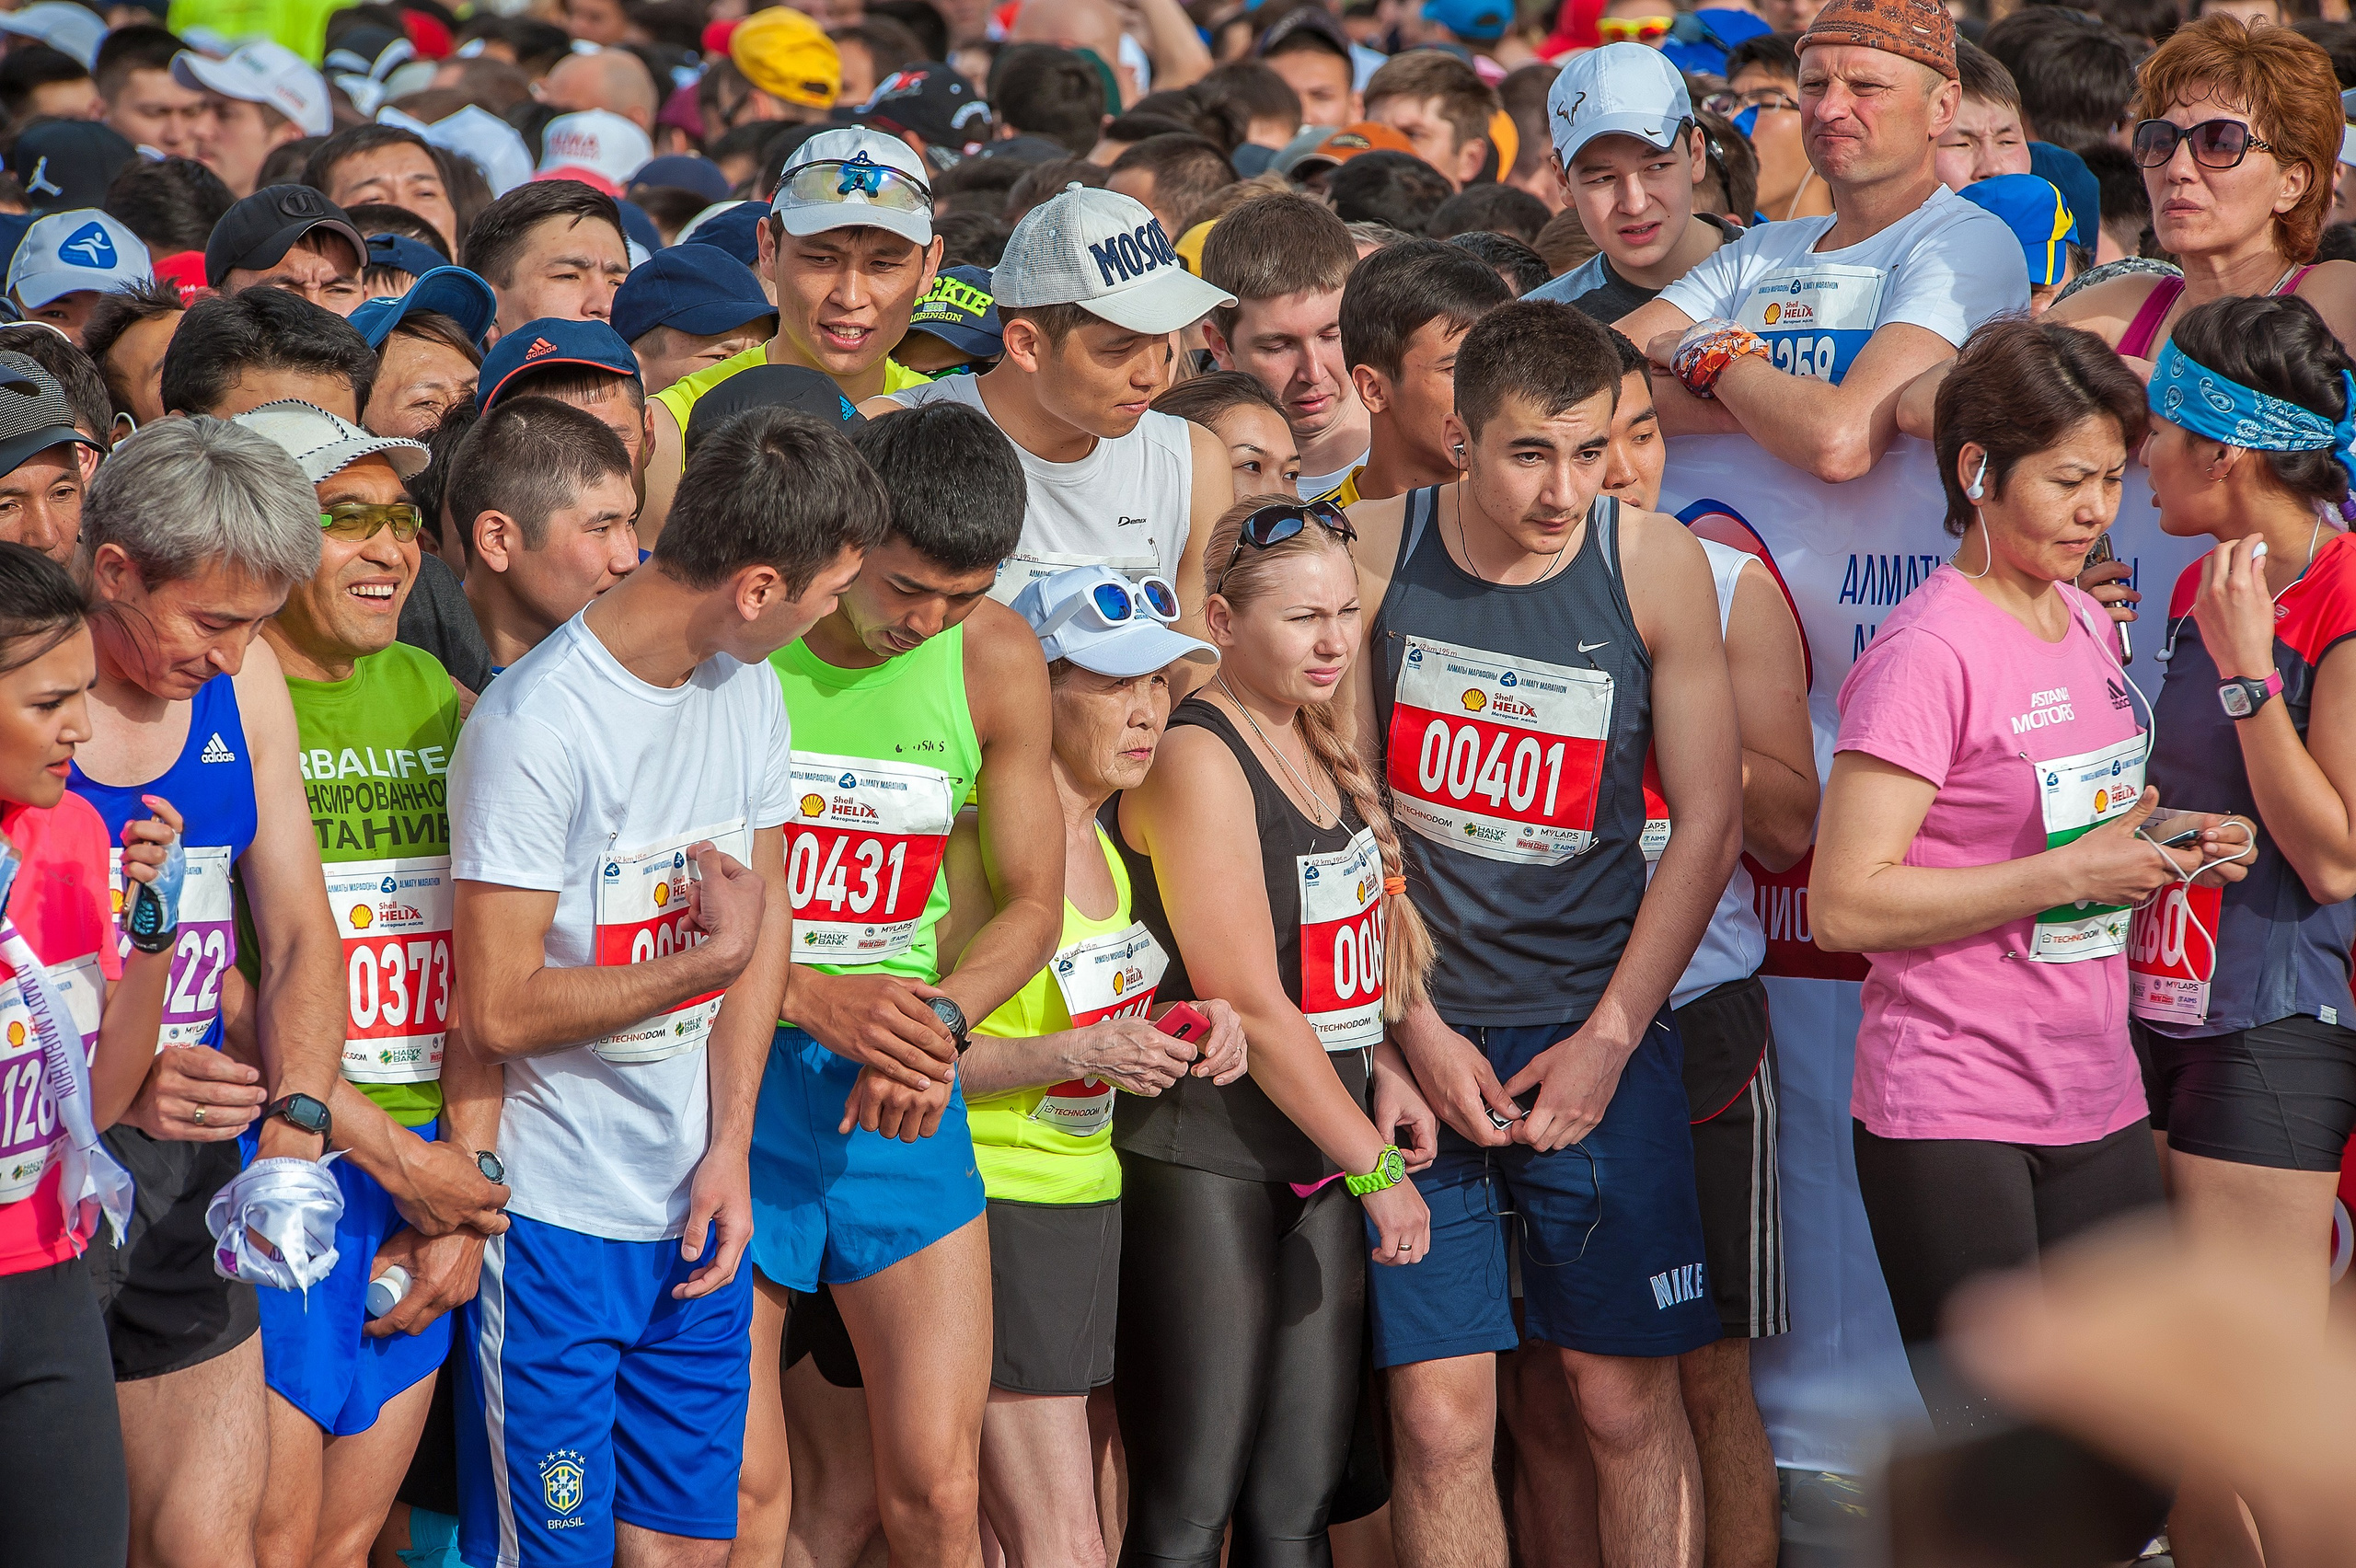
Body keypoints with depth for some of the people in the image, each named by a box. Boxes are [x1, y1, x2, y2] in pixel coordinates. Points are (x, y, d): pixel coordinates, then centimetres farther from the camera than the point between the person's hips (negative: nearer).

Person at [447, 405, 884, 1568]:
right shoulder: (533, 726, -20)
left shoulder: (746, 687, 4)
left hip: (696, 1205, 7)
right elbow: (497, 1010, -20)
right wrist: (710, 960, -12)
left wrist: (729, 1148, 1)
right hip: (555, 1219, -7)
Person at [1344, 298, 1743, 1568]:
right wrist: (1418, 1029, -5)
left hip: (1597, 1040, 0)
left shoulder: (1655, 567, -4)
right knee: (1440, 1412, -4)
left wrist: (1607, 1041, -5)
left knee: (1626, 1401, 3)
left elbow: (1707, 824, 0)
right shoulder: (1374, 553, -4)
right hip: (1420, 1039, 0)